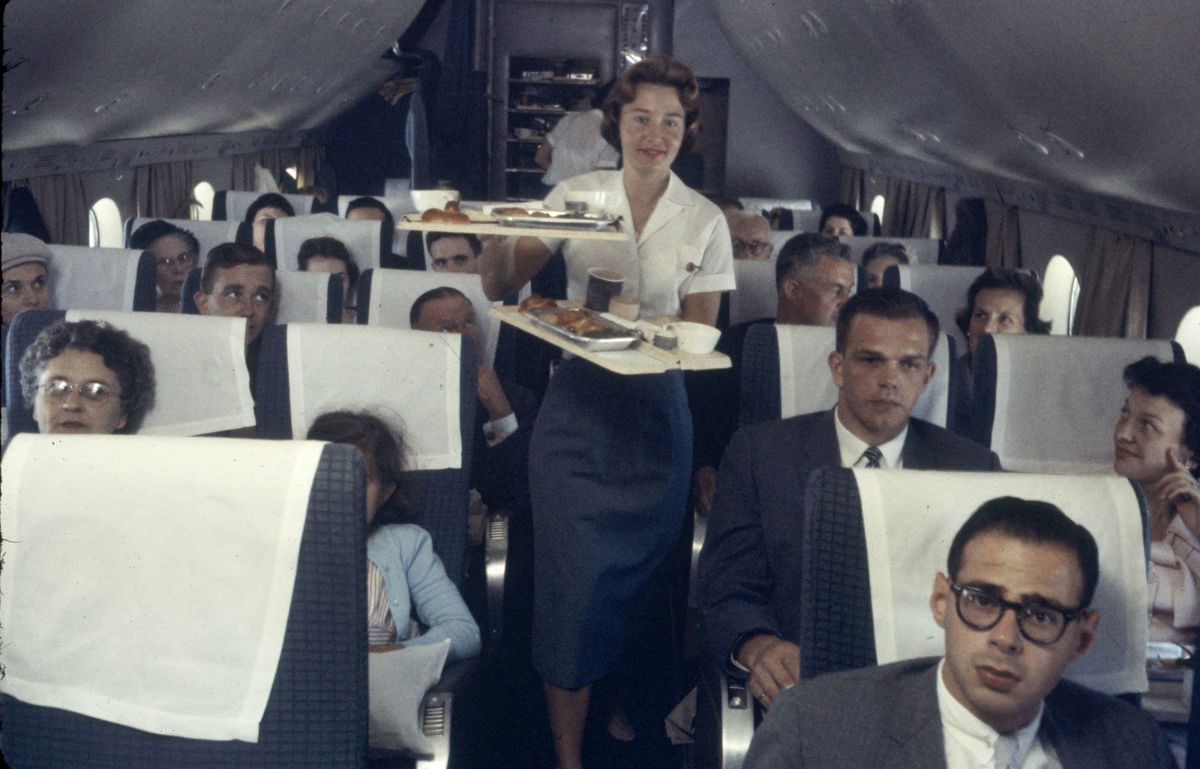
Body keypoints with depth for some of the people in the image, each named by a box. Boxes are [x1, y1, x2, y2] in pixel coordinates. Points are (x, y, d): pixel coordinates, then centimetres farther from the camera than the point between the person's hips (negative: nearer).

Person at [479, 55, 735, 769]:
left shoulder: (705, 220, 0)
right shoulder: (576, 194, -1)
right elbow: (502, 286, -3)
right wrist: (499, 236, -25)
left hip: (657, 409, 1)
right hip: (578, 404, -1)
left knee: (640, 567, 13)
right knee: (575, 573, -2)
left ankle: (621, 702, 40)